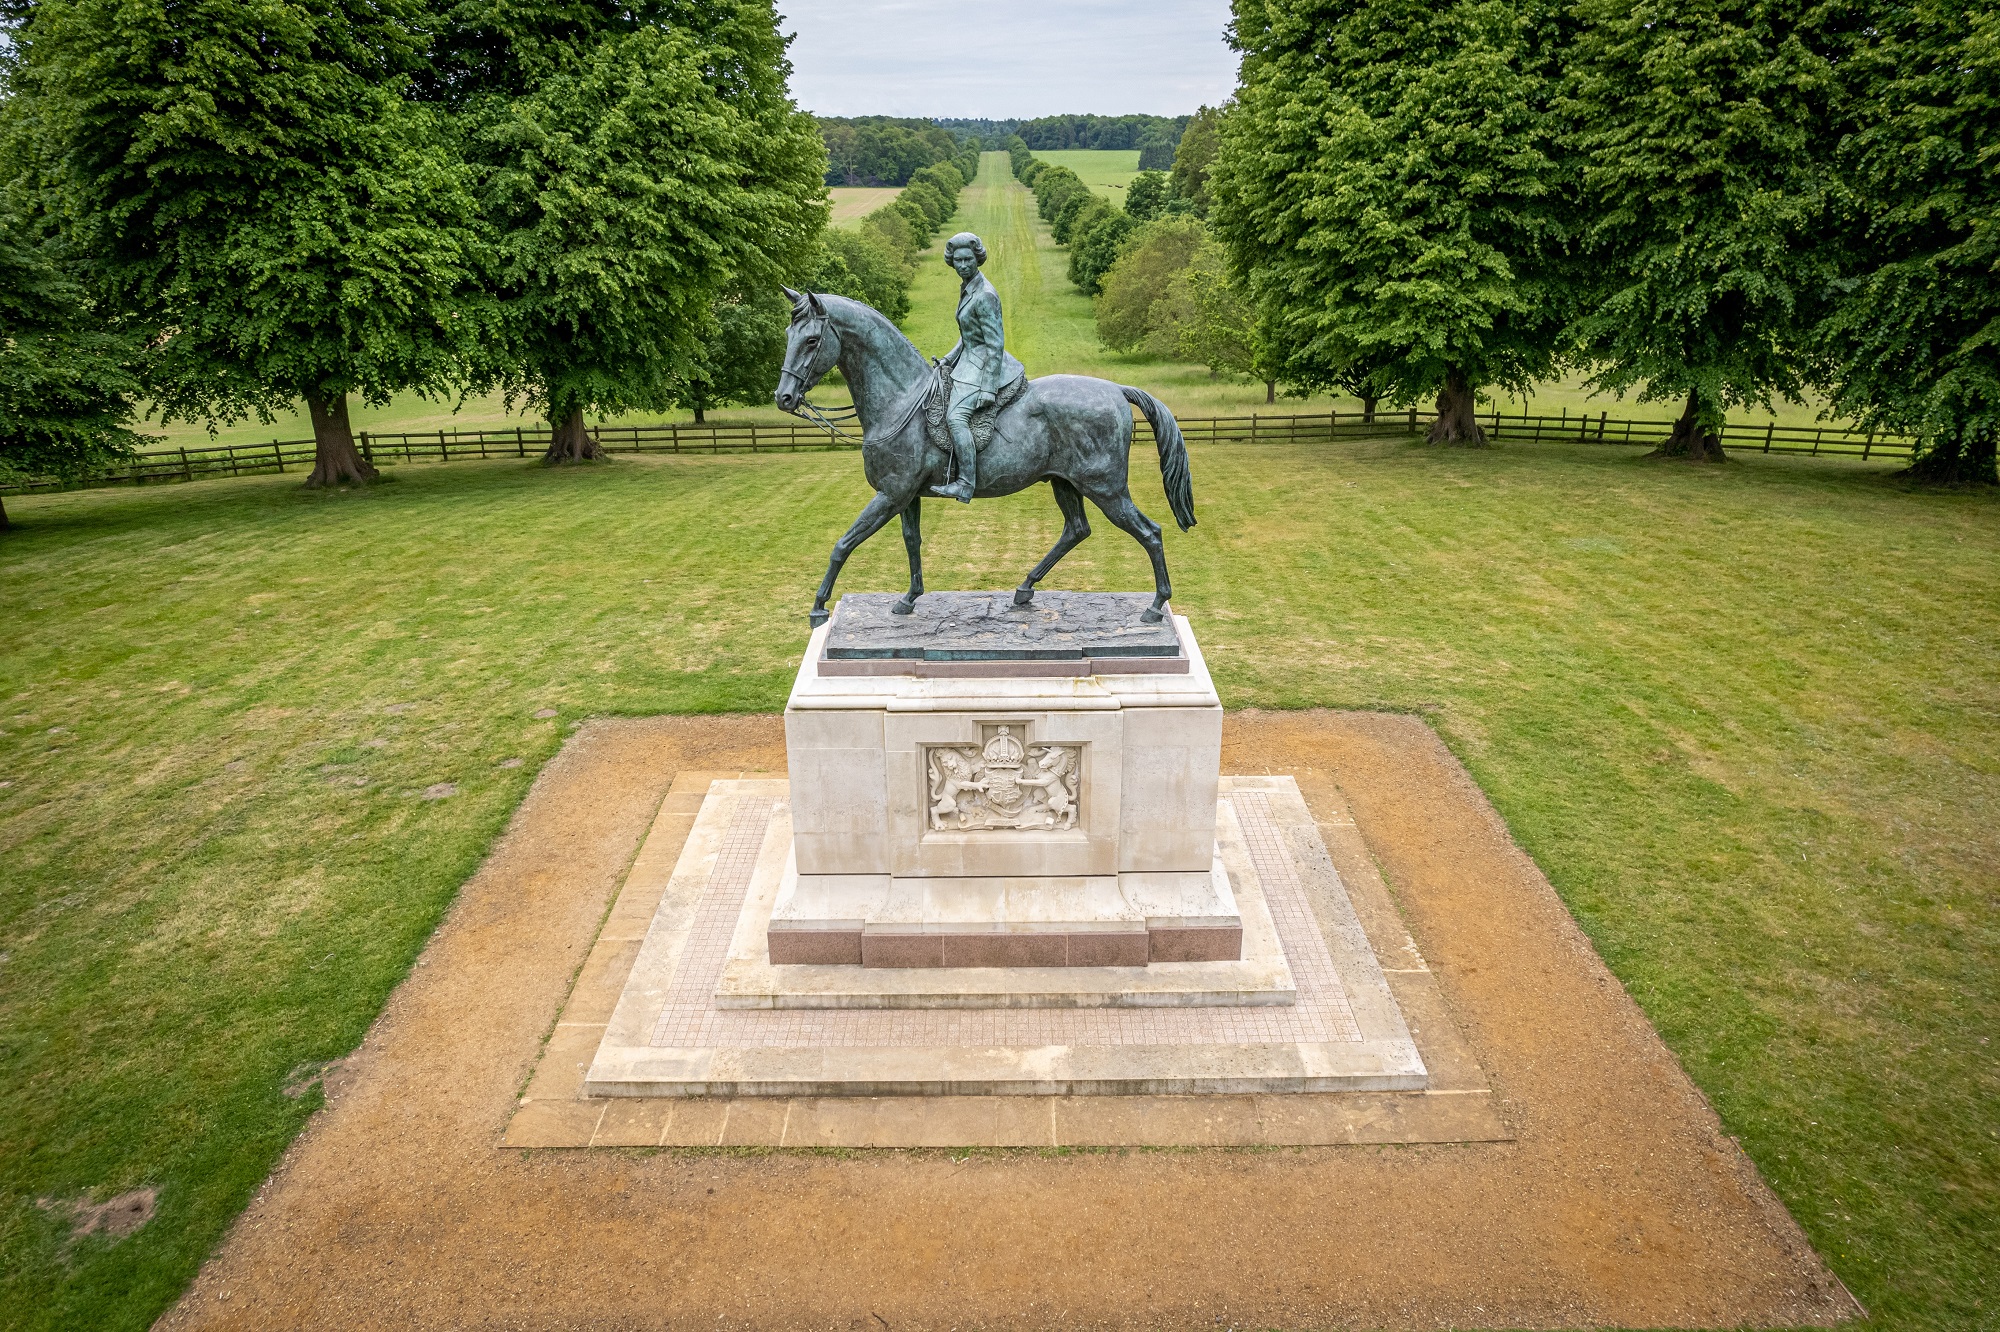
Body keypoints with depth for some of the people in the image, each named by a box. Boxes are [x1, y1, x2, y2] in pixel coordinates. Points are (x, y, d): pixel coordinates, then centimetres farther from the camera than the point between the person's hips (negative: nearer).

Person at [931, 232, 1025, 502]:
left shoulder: (984, 296, -20)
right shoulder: (967, 288, 10)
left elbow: (995, 343, -22)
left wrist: (988, 389, -24)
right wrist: (948, 360, 13)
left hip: (983, 364, -11)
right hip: (970, 360, 11)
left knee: (956, 417, -27)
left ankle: (966, 484, -30)